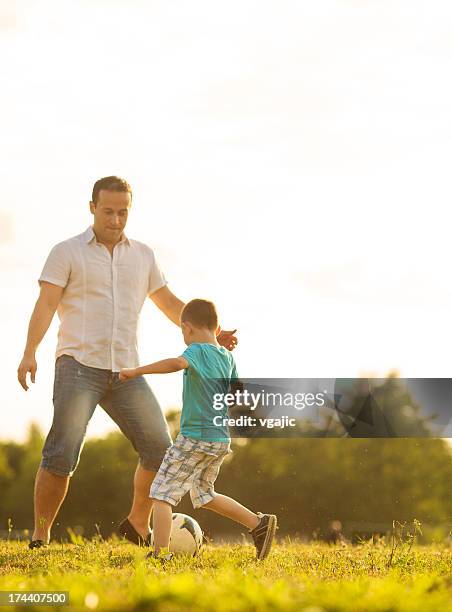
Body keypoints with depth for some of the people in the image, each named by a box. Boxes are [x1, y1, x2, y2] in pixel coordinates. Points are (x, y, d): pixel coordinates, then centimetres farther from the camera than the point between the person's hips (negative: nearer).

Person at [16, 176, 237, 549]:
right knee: (62, 453, -15)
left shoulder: (142, 255, 16)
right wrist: (30, 353, -21)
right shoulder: (68, 252, 2)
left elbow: (169, 304, 24)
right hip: (79, 365, -4)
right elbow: (46, 304, -7)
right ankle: (40, 538, -5)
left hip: (126, 371, 5)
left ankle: (138, 525, 19)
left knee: (159, 449, -2)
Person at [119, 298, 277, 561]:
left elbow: (177, 363, -33)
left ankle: (160, 553, -10)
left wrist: (137, 370, -32)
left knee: (161, 492, -2)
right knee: (204, 494, 25)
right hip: (221, 438, 8)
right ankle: (259, 523, 20)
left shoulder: (198, 351, -11)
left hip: (194, 438, -8)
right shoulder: (228, 358, 10)